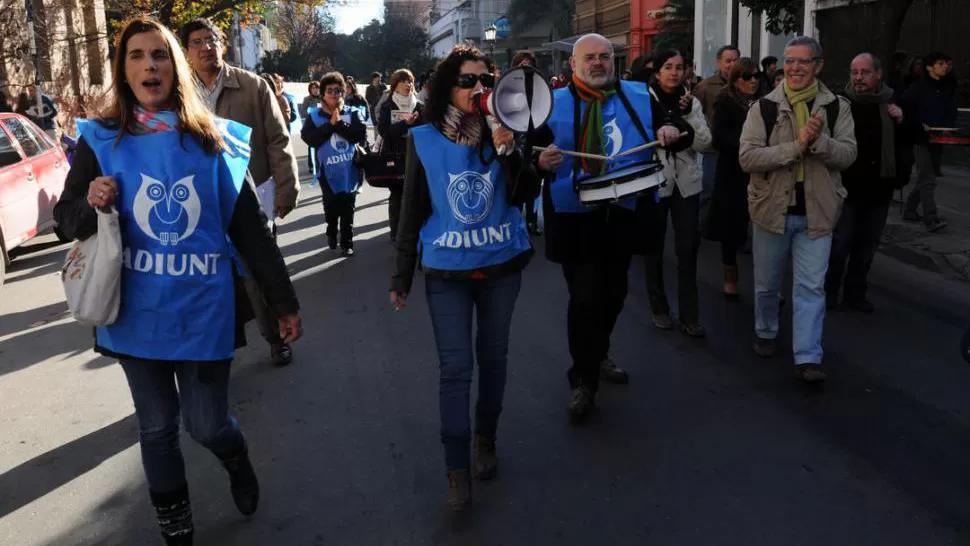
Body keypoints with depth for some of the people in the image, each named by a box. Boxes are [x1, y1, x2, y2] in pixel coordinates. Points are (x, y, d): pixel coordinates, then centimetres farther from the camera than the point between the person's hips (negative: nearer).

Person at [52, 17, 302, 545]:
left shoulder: (215, 140, -3)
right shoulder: (102, 141, -3)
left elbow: (250, 229, -1)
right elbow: (66, 218, 5)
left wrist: (285, 302, 1)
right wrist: (91, 205, -19)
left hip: (203, 310, -1)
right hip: (137, 313, 1)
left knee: (207, 425, 5)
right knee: (157, 428, 13)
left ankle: (237, 461, 43)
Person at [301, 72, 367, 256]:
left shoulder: (352, 113, 1)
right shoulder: (314, 115, 1)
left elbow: (361, 135, -12)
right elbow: (308, 138, -13)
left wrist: (339, 124, -18)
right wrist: (330, 125, -17)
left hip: (350, 170, 0)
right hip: (328, 170, 0)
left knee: (348, 209, 7)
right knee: (331, 207, 12)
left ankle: (347, 243, 17)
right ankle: (332, 235, 37)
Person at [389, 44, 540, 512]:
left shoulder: (501, 132, -1)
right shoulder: (423, 140, -4)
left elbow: (525, 196, -8)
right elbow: (412, 209, 1)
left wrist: (508, 151, -23)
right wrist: (401, 275, 3)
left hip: (502, 265, 2)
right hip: (446, 269, -2)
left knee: (493, 356, 13)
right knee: (455, 366, -2)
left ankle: (485, 439, 33)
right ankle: (457, 467, 8)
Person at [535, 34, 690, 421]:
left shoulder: (640, 97, 5)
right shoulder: (553, 104, -1)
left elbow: (682, 135, 13)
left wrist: (673, 132, -10)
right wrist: (541, 162, -26)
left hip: (624, 214, 4)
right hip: (575, 218, -4)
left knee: (613, 294, 17)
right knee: (585, 298, -5)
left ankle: (596, 357, 40)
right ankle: (582, 381, 10)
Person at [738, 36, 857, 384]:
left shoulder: (836, 108, 0)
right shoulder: (764, 108, -5)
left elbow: (848, 154, -6)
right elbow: (747, 157, -15)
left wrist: (819, 140, -25)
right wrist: (796, 146, -23)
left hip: (815, 213, 0)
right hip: (772, 209, 0)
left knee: (812, 287, -1)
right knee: (766, 284, 14)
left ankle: (808, 358, 3)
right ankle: (766, 334, 38)